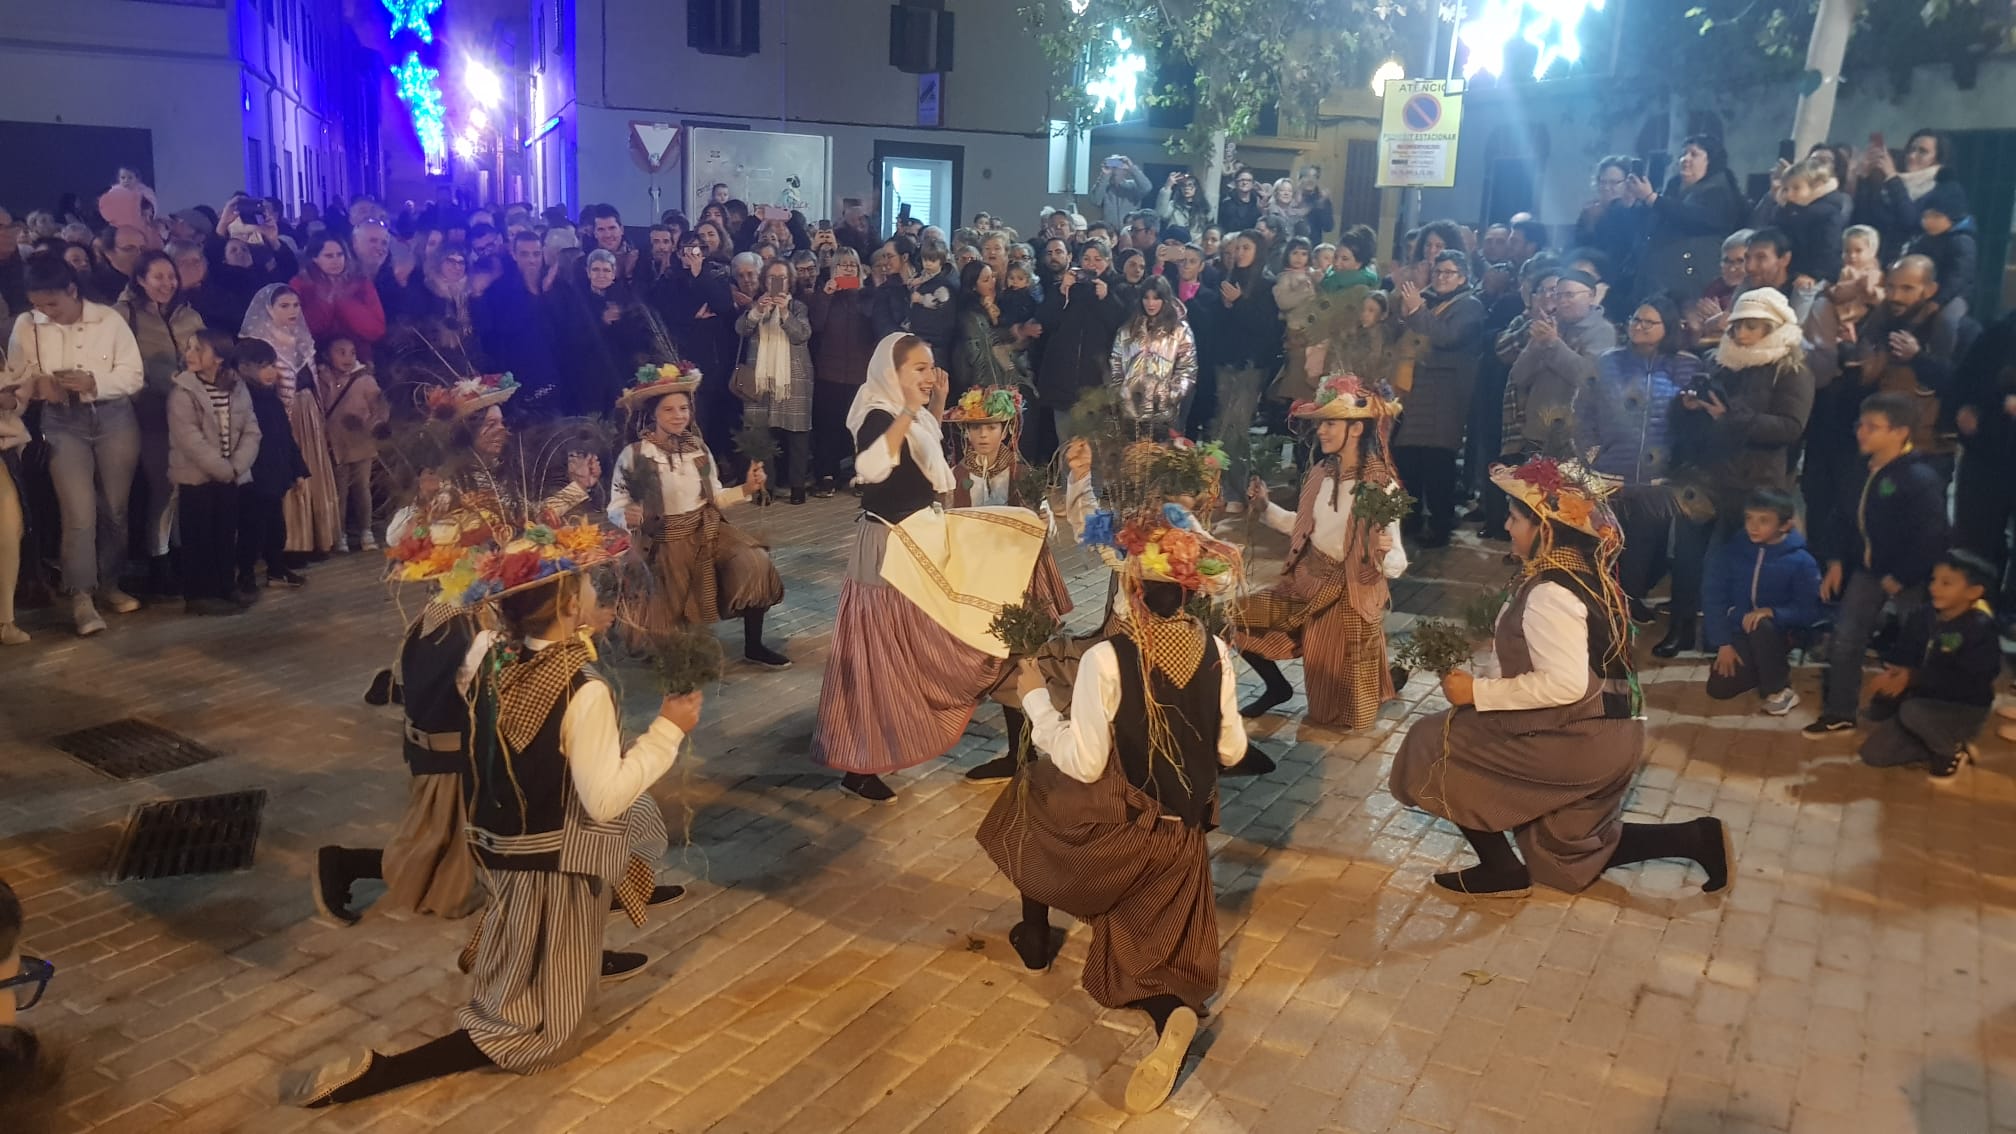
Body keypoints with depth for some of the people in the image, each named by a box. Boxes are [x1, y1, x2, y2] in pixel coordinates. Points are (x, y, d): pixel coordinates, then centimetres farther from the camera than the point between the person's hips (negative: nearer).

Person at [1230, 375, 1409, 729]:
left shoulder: (1381, 487, -21)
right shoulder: (1320, 473, -3)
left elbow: (1397, 564, -22)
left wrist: (1382, 555, -44)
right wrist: (1266, 508, 1)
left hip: (1349, 594, -6)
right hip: (1308, 581, 6)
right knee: (1238, 618, -3)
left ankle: (1394, 672, 37)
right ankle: (1277, 687, 19)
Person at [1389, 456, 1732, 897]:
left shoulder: (1549, 593, -23)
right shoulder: (1581, 570, 8)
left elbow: (1566, 683, -29)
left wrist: (1478, 690, -24)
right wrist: (1503, 640, 14)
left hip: (1580, 739, -10)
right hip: (1602, 732, 10)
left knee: (1437, 749, -4)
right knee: (1567, 854, 24)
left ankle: (1502, 871, 6)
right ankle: (1697, 838, 21)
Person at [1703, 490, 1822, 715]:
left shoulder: (1801, 561, -13)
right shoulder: (1731, 551, -7)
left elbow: (1809, 611, -14)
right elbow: (1712, 597, -7)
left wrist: (1772, 612, -32)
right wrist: (1723, 644, -14)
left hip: (1776, 633, -2)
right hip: (1738, 635, 3)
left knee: (1761, 625, -37)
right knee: (1718, 688, -17)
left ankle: (1778, 689, -15)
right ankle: (1766, 670, 14)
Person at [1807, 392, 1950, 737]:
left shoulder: (1920, 478, -21)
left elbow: (1932, 537, -24)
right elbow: (1845, 518, 14)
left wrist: (1899, 578, -18)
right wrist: (1836, 562, 6)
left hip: (1906, 579, -7)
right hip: (1866, 570, 7)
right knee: (1844, 640, 8)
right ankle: (1839, 713, 19)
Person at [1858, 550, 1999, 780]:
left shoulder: (1981, 629, -20)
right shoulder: (1923, 616, -3)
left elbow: (1967, 681, -28)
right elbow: (1901, 653, -1)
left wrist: (1912, 678, -31)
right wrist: (1893, 674, -25)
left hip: (1963, 710, -6)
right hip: (1925, 700, 6)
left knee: (1913, 711, -37)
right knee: (1873, 753, -4)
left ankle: (1951, 751, -7)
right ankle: (1937, 748, 15)